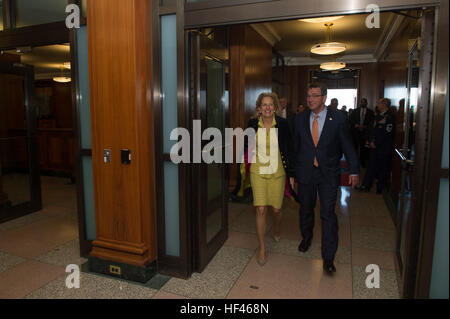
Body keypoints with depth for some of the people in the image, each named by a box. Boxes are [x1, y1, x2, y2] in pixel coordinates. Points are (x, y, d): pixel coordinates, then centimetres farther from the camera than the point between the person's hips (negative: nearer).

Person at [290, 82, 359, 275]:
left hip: (328, 174, -2)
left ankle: (328, 258, 9)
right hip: (305, 172, 3)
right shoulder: (300, 119, 2)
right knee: (305, 209, 17)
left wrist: (354, 171, -4)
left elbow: (347, 146, 0)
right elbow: (295, 146, 7)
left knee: (328, 214, -3)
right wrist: (291, 171, 7)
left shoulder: (338, 118, -5)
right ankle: (306, 237, 45)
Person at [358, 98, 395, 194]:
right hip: (374, 146, 7)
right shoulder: (378, 116, 12)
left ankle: (380, 189, 14)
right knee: (371, 166, 8)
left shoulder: (390, 117, -13)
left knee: (382, 168, 4)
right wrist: (371, 141, 1)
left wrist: (376, 143, -13)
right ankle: (366, 186, 12)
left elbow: (386, 133, -17)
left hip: (384, 148, -7)